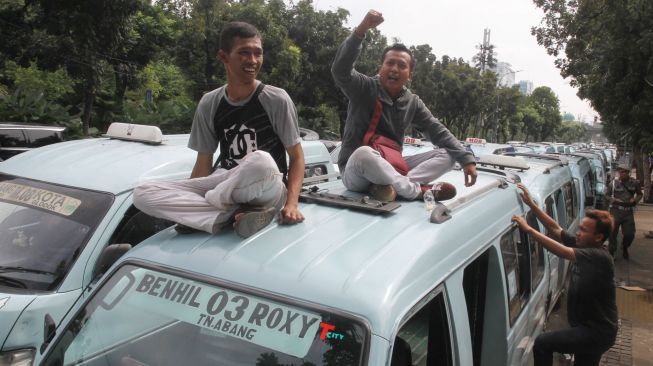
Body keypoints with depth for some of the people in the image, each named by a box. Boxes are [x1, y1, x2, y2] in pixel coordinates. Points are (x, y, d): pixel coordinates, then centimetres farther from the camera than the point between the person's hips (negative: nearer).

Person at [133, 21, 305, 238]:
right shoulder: (209, 104, 5)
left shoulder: (276, 100, -5)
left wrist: (291, 203, -19)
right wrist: (186, 197, -4)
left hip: (268, 191, -3)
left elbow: (296, 156, -3)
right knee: (143, 195, -17)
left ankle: (209, 204, -13)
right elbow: (204, 163, 10)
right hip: (226, 186, 4)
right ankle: (236, 215, -24)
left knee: (261, 162, -41)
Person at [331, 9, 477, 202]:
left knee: (447, 154, -7)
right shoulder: (363, 88, -8)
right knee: (363, 153, -42)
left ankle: (391, 186, -31)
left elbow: (438, 132, 6)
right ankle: (417, 190, -25)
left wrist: (466, 159, -6)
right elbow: (340, 69, -27)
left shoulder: (413, 102, 6)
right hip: (355, 173, -6)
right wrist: (361, 29, -36)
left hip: (391, 167, 6)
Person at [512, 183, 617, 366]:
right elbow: (555, 228, -1)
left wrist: (528, 229, -32)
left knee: (542, 344, -14)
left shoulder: (599, 257, -25)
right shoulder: (582, 246, 0)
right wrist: (531, 204, -10)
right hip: (588, 328, 9)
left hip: (597, 332, -9)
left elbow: (561, 251, -34)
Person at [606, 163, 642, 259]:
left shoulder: (635, 183, -1)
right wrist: (614, 200, -12)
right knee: (613, 232, 0)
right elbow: (607, 195, 5)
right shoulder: (613, 182, -5)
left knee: (630, 234, 5)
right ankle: (612, 251, 17)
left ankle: (624, 248, 35)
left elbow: (640, 194, 13)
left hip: (628, 211, 2)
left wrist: (635, 200, -6)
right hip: (615, 210, -2)